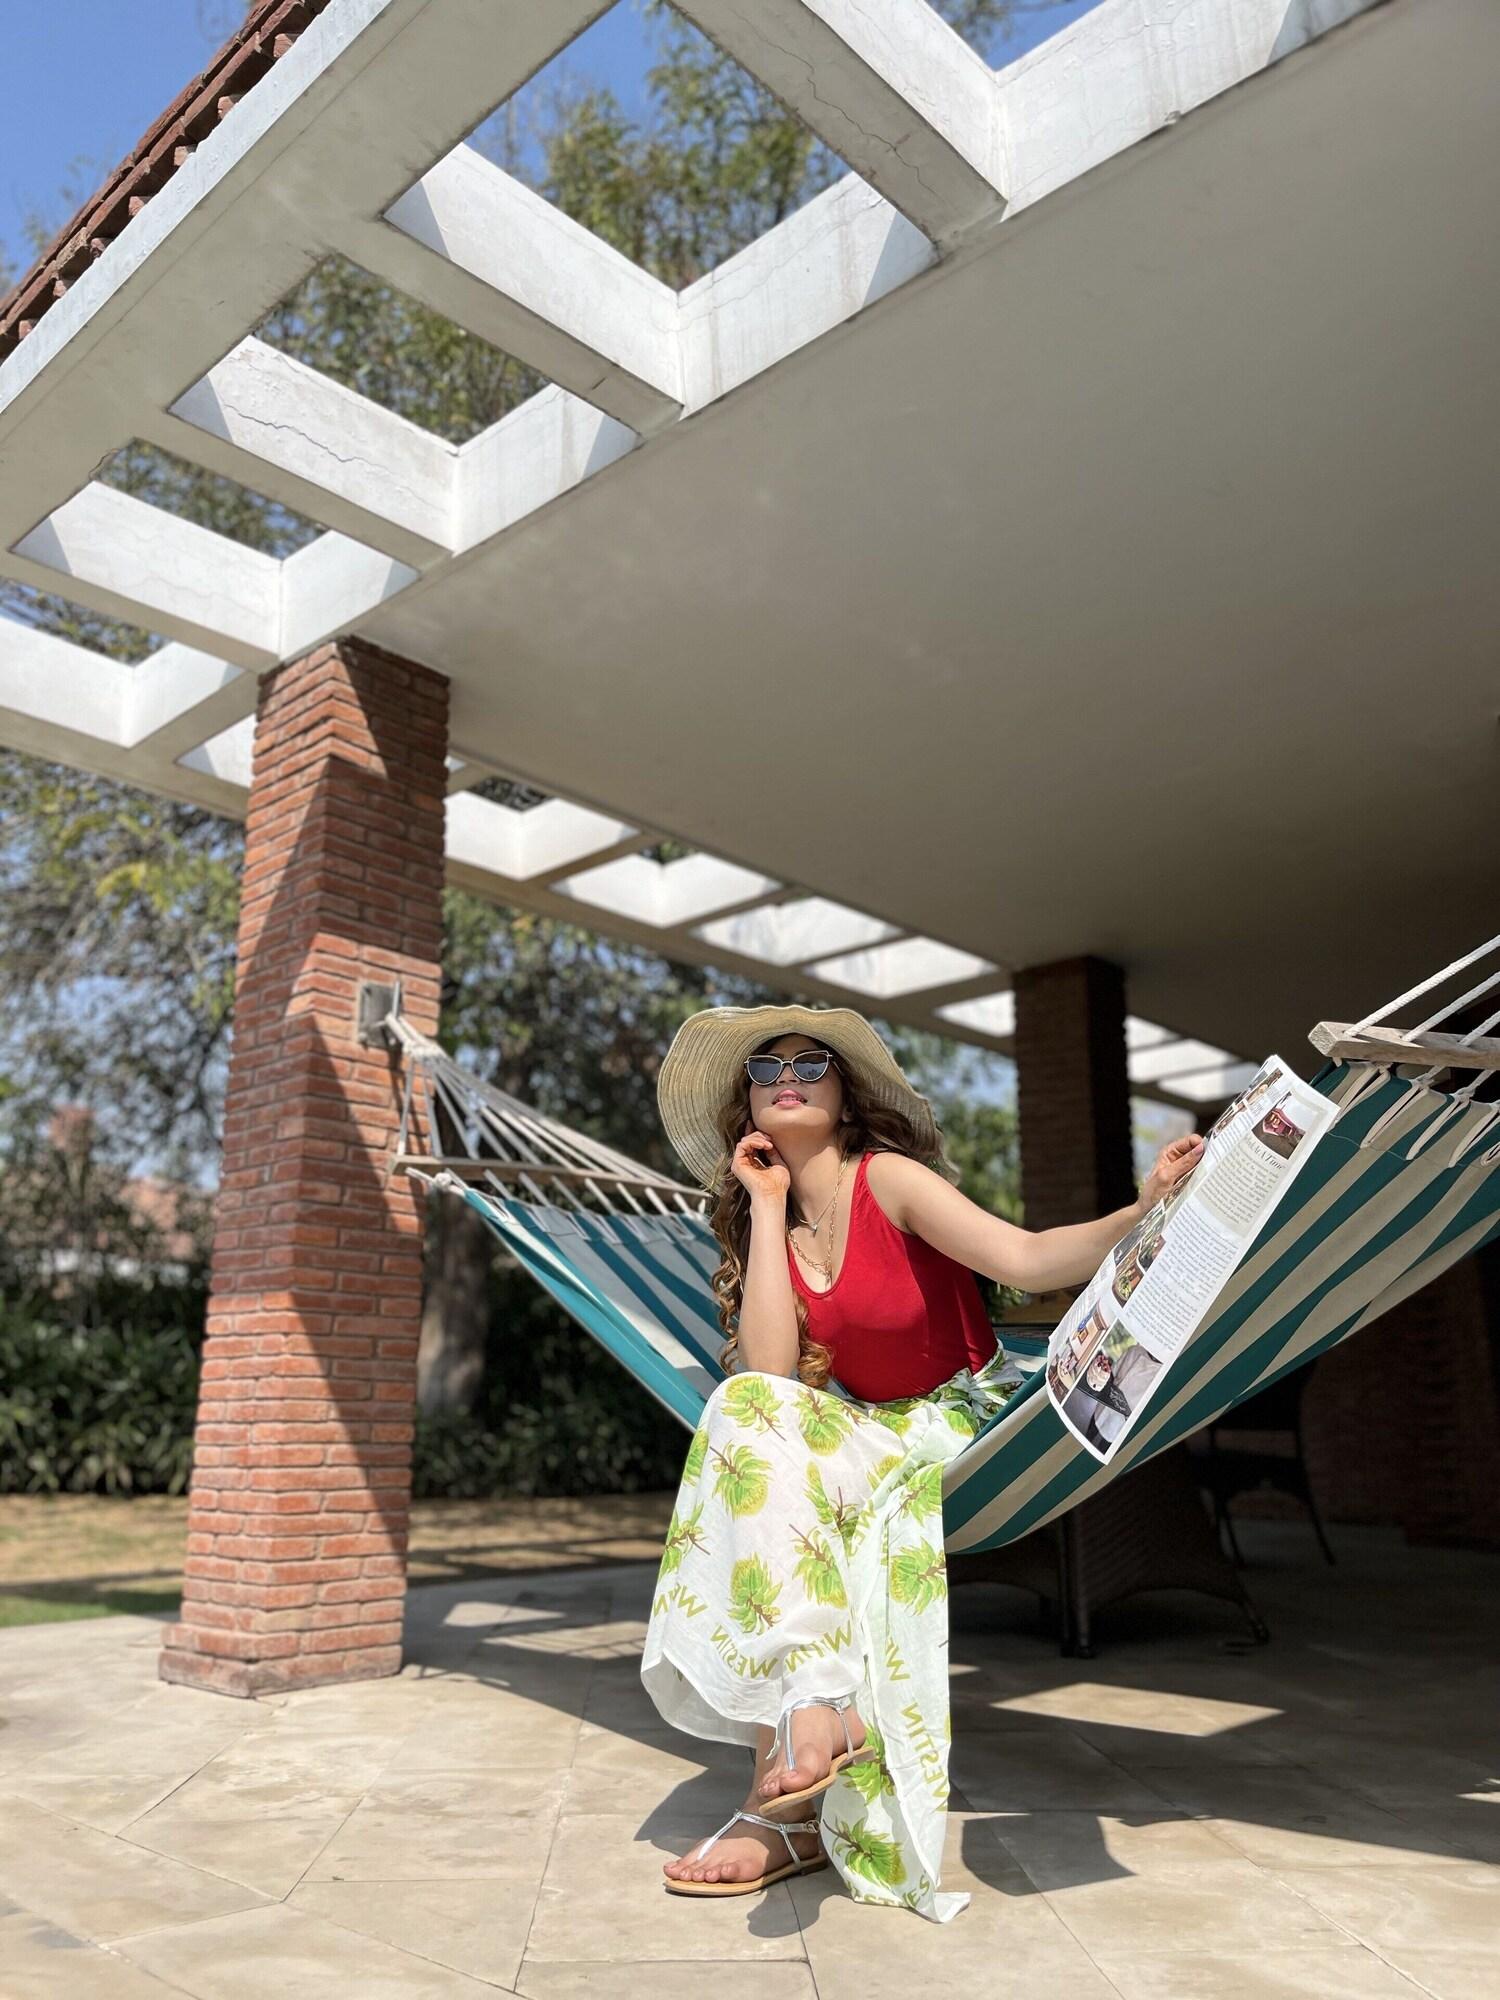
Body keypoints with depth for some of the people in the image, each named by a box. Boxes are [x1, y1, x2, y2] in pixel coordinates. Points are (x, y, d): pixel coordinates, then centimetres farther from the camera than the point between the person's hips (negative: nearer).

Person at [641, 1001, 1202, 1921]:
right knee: (750, 1411, -25)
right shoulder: (769, 1226, 5)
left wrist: (1149, 1207, -38)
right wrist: (767, 1205, -9)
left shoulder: (889, 1178, -11)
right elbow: (770, 1368, -12)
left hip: (966, 1423, -4)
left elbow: (1029, 1258, -23)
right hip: (868, 1435, 5)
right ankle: (813, 1705, -31)